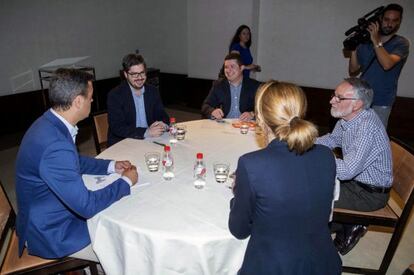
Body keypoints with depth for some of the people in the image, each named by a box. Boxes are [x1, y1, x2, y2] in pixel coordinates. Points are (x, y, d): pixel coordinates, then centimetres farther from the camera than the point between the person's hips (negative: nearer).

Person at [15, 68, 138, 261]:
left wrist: (111, 166, 3)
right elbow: (87, 205, -29)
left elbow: (74, 161, 13)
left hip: (48, 216, 8)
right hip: (50, 232, -8)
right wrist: (126, 182, -15)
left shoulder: (50, 123, -5)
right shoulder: (55, 145, -35)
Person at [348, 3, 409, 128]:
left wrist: (376, 41, -18)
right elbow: (353, 72, 4)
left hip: (381, 103, -3)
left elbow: (387, 64, -22)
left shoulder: (401, 43, -2)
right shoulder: (365, 42, 7)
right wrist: (354, 49, -8)